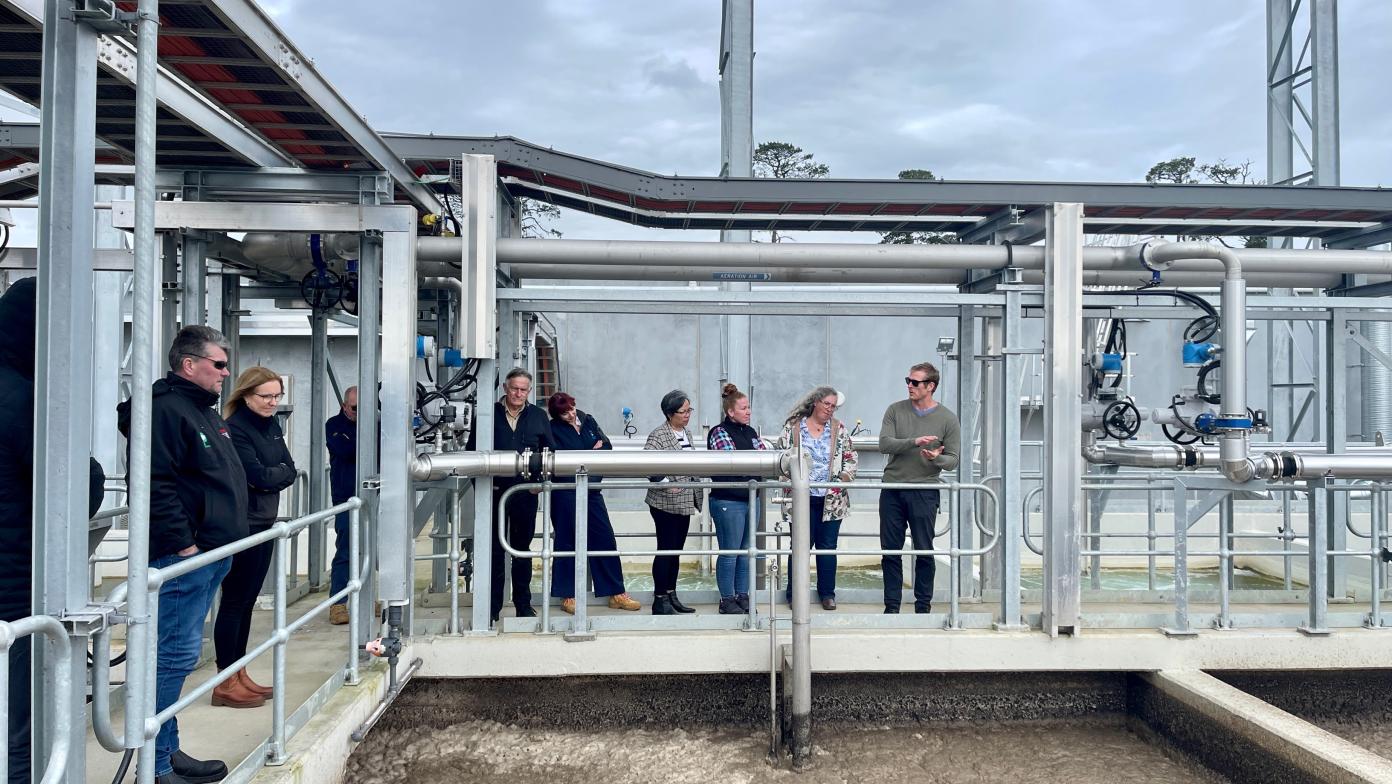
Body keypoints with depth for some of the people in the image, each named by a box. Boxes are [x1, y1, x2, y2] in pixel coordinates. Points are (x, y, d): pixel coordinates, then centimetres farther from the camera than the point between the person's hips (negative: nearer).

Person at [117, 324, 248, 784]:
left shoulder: (205, 411, 19)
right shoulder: (165, 409, -13)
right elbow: (157, 484, -23)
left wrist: (225, 541, 22)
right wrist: (183, 543, -22)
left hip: (210, 553, 11)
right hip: (184, 556, -10)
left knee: (179, 653, 15)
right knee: (176, 654, -6)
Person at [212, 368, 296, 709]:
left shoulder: (271, 425, 10)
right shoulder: (234, 429, -15)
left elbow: (290, 471, 6)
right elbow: (259, 476, -21)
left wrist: (267, 477, -11)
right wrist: (278, 473, -3)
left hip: (264, 523, 8)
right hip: (240, 525, -8)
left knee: (247, 601, 13)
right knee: (234, 601, -1)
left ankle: (239, 676, 22)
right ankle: (226, 684, 7)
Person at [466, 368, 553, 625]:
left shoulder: (538, 416, 7)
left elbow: (549, 452, 10)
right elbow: (472, 450, 4)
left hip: (526, 491, 1)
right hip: (494, 491, -1)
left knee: (522, 548, 11)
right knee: (494, 549, 4)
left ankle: (523, 603, 22)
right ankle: (492, 606, 13)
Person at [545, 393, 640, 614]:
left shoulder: (588, 421, 11)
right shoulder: (554, 430, -3)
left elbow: (607, 445, 7)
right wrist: (592, 452, -8)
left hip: (591, 489, 5)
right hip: (566, 494, -5)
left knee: (606, 538, 4)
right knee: (568, 542, 2)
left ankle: (617, 594, 11)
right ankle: (568, 596, 12)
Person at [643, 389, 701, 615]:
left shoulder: (687, 434, 13)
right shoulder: (658, 435, -12)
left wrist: (696, 496, 18)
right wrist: (665, 483, -26)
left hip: (684, 503, 8)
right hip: (665, 503, -8)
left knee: (676, 550, 13)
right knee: (666, 550, -4)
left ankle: (671, 595, 22)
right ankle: (660, 600, 4)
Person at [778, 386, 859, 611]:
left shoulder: (839, 429, 7)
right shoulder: (793, 427, 1)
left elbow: (851, 458, 10)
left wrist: (844, 479, -5)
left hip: (832, 498, 2)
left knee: (828, 545, 9)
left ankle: (827, 593, 20)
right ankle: (794, 593, 12)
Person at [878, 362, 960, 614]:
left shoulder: (947, 419, 2)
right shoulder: (895, 411, 5)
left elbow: (953, 460, 2)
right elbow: (884, 443, -8)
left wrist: (936, 458, -20)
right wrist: (914, 442, -22)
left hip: (924, 492, -2)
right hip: (892, 491, 2)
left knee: (924, 551, 3)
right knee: (890, 551, 6)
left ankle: (923, 605, 16)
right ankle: (891, 605, 16)